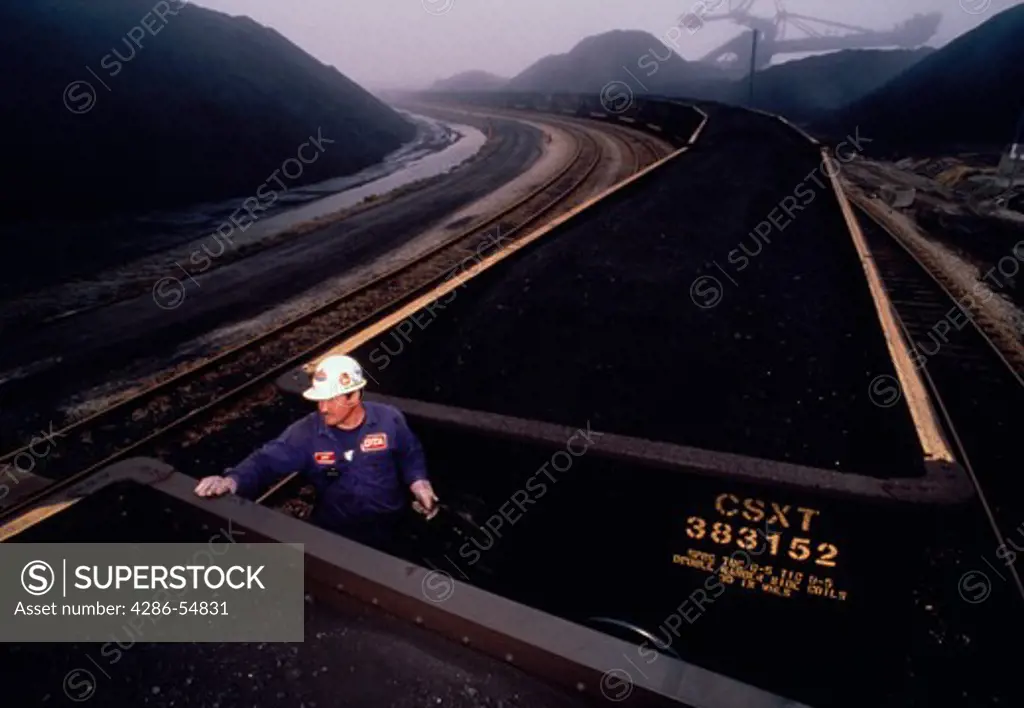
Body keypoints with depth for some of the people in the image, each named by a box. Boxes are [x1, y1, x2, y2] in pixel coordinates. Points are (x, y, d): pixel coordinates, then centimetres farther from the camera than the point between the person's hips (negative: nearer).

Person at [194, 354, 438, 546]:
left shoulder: (389, 419, -7)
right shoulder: (307, 432, -8)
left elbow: (410, 455, 8)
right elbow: (268, 460, -13)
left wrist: (418, 482, -10)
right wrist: (233, 480, -32)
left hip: (388, 524, -1)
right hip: (333, 526, 1)